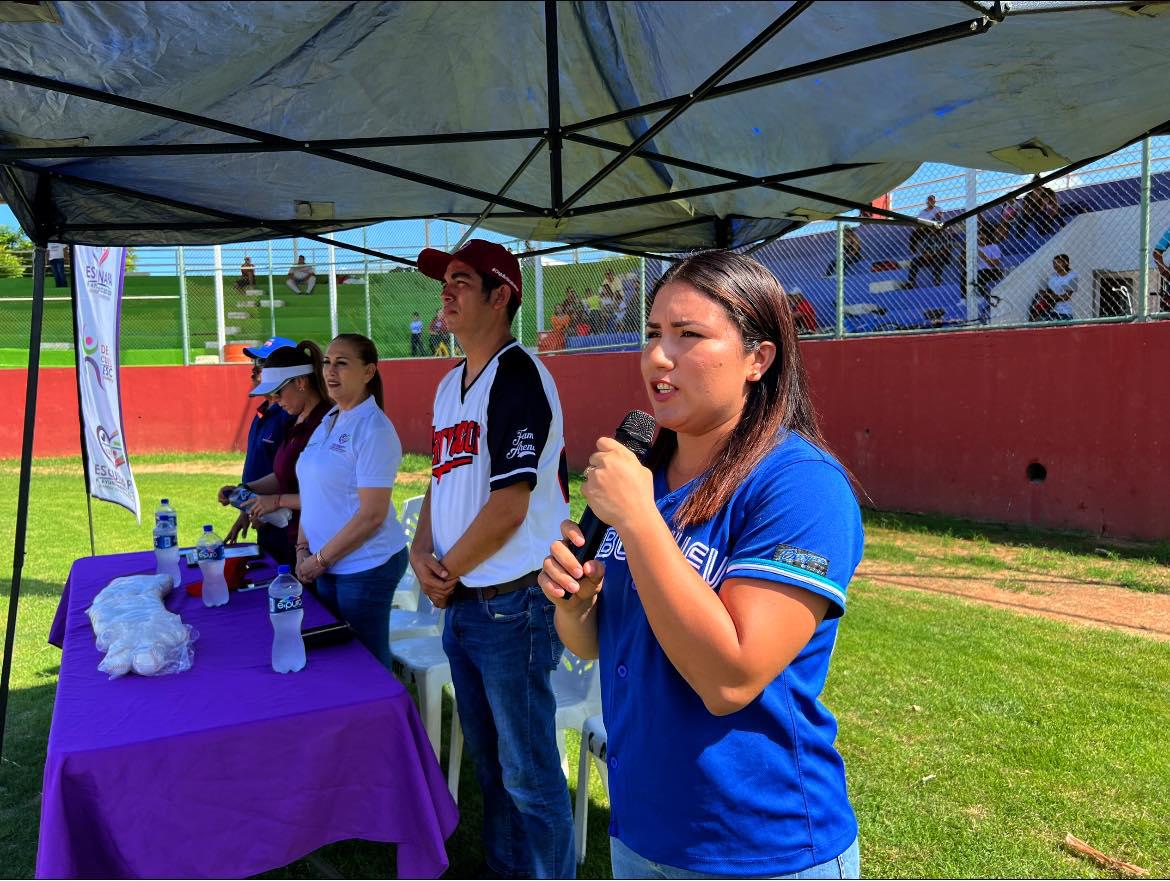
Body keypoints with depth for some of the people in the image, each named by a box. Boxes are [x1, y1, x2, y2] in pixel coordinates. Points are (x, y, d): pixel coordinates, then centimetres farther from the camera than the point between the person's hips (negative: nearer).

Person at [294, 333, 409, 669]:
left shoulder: (373, 429, -16)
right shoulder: (328, 422, 9)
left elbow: (372, 515, -20)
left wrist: (319, 559, -14)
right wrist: (303, 548, 6)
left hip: (366, 566, -8)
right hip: (328, 567, 8)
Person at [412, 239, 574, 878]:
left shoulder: (519, 377, -15)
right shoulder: (449, 386, 13)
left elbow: (508, 506, -20)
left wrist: (447, 570, -9)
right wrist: (422, 553, 0)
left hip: (513, 604, -9)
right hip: (460, 604, 9)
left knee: (528, 772, 5)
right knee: (489, 761, 23)